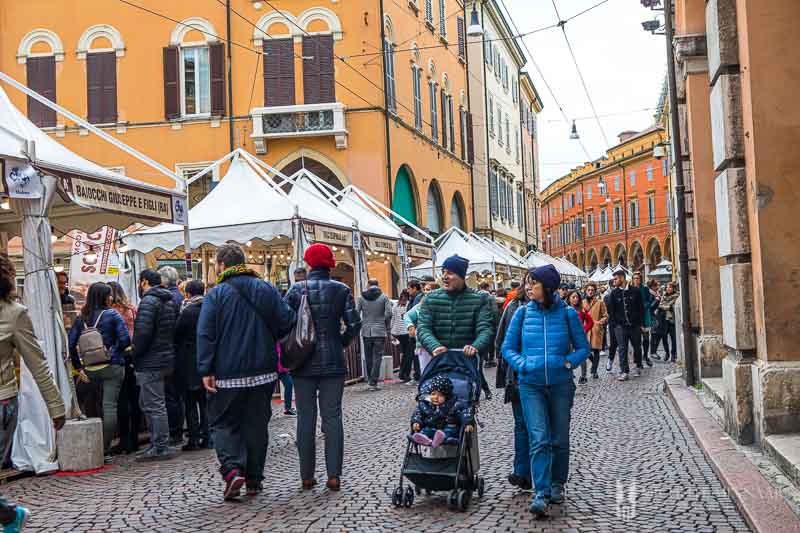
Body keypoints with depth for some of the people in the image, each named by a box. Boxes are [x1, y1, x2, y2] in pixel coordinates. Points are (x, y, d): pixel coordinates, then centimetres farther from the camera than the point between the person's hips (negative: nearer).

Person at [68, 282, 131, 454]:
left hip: (90, 368, 4)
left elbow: (71, 344, 1)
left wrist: (79, 368, 5)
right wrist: (115, 352, 1)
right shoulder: (112, 315, -6)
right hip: (112, 367, -4)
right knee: (109, 406, -1)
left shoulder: (81, 318, 5)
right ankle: (105, 448, -2)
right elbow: (125, 339, -16)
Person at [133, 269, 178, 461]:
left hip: (151, 361, -9)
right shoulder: (170, 300, 15)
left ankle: (161, 448, 1)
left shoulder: (149, 301, -14)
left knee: (154, 405, -4)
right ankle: (156, 443, 23)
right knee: (146, 403, 19)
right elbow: (175, 329, 18)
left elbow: (143, 332, -23)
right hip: (166, 357, 9)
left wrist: (135, 355, -10)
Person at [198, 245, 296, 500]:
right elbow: (288, 321, 1)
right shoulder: (266, 289, 4)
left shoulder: (216, 294, -6)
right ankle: (254, 479, 17)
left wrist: (206, 370, -11)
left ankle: (232, 469, -12)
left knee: (223, 423, 9)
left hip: (228, 373, -3)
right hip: (263, 371, 3)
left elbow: (205, 335, -12)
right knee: (257, 424, 12)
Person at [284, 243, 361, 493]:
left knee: (306, 418, 8)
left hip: (303, 363, 0)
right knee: (332, 416, 5)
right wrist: (341, 343, 9)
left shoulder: (297, 289, -3)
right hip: (333, 362, 0)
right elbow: (354, 323, -7)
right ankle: (334, 475, 1)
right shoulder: (341, 290, -2)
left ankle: (307, 476, 12)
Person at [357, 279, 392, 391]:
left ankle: (371, 380, 17)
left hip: (366, 332, 2)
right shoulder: (384, 297, -1)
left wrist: (360, 325, 11)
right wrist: (386, 326, 6)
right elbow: (388, 313, -8)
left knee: (368, 357, 12)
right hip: (380, 331, -2)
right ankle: (373, 383, -6)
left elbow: (356, 313, -3)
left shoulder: (361, 297, 2)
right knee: (377, 357, 0)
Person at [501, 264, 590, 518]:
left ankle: (557, 485, 30)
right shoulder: (523, 313, 1)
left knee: (559, 439, 11)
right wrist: (522, 365, -9)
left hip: (561, 384, 1)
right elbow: (508, 347, 6)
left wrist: (568, 362, -12)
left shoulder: (567, 313, -1)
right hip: (530, 385, 0)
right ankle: (541, 493, -10)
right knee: (539, 439, -10)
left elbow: (583, 347, 5)